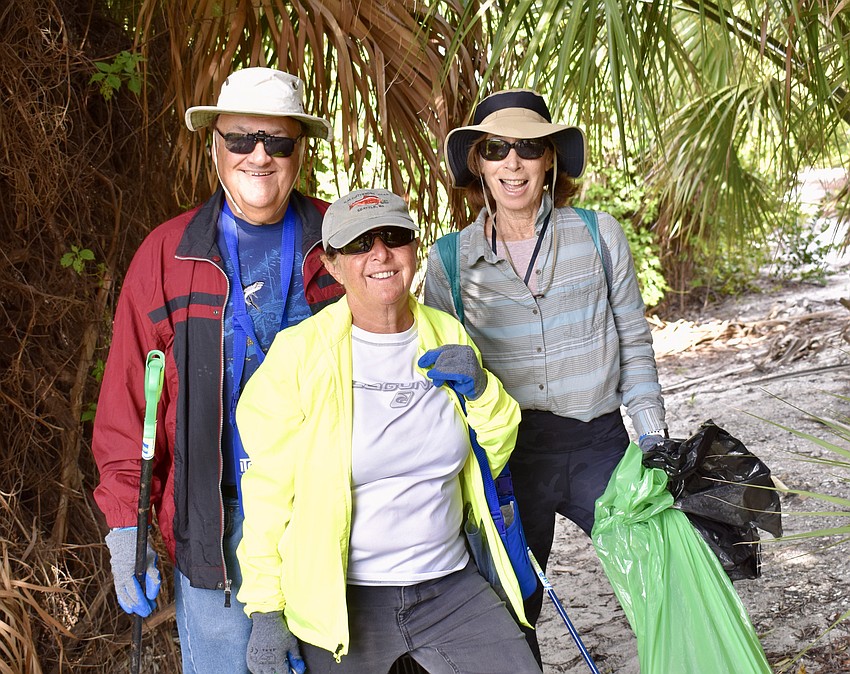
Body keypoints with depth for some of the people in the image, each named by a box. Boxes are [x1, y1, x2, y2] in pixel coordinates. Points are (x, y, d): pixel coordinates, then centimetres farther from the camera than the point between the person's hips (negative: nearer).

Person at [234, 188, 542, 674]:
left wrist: (480, 390, -6)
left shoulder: (449, 337, 4)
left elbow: (494, 457, 13)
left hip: (450, 584, 4)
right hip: (338, 597, -3)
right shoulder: (298, 352, -10)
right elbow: (268, 488, -8)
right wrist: (266, 610, -10)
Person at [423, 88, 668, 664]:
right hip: (506, 455, 0)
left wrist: (654, 436, 2)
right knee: (512, 617, 11)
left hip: (600, 444, 0)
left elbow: (634, 341, 7)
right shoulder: (450, 259, 1)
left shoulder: (599, 235, 1)